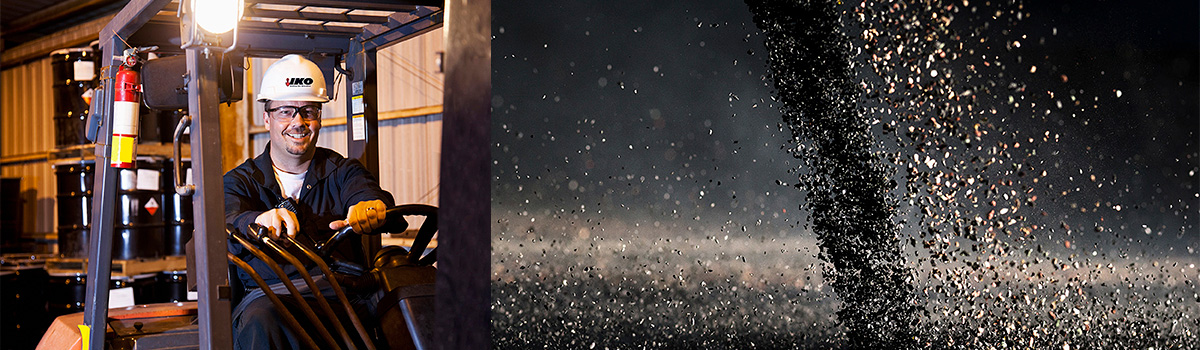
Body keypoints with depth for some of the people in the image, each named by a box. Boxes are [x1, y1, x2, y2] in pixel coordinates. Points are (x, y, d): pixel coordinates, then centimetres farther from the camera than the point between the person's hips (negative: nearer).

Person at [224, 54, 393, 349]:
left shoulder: (343, 172, 18)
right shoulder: (240, 181, 16)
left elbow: (371, 196, -6)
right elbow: (228, 232, -6)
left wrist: (370, 208, -34)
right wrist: (261, 221, -33)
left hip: (343, 291, 1)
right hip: (271, 293, -1)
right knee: (259, 320, -37)